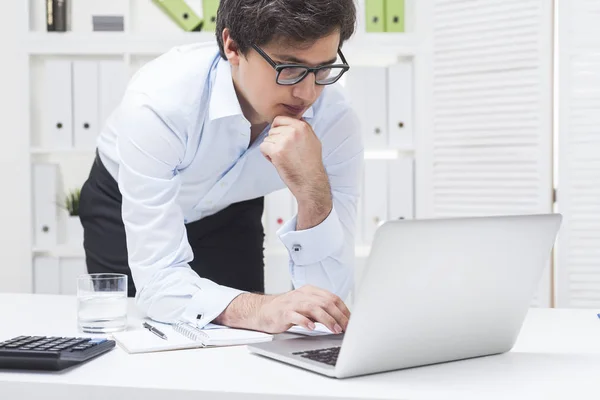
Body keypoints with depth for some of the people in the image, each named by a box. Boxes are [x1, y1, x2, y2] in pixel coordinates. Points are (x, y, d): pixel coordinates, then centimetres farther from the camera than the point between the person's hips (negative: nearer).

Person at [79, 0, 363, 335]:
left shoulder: (336, 119, -31)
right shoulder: (158, 101, -39)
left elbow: (328, 292, -31)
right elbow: (158, 278, -41)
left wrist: (312, 187, -47)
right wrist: (259, 311, -58)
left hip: (228, 210, 2)